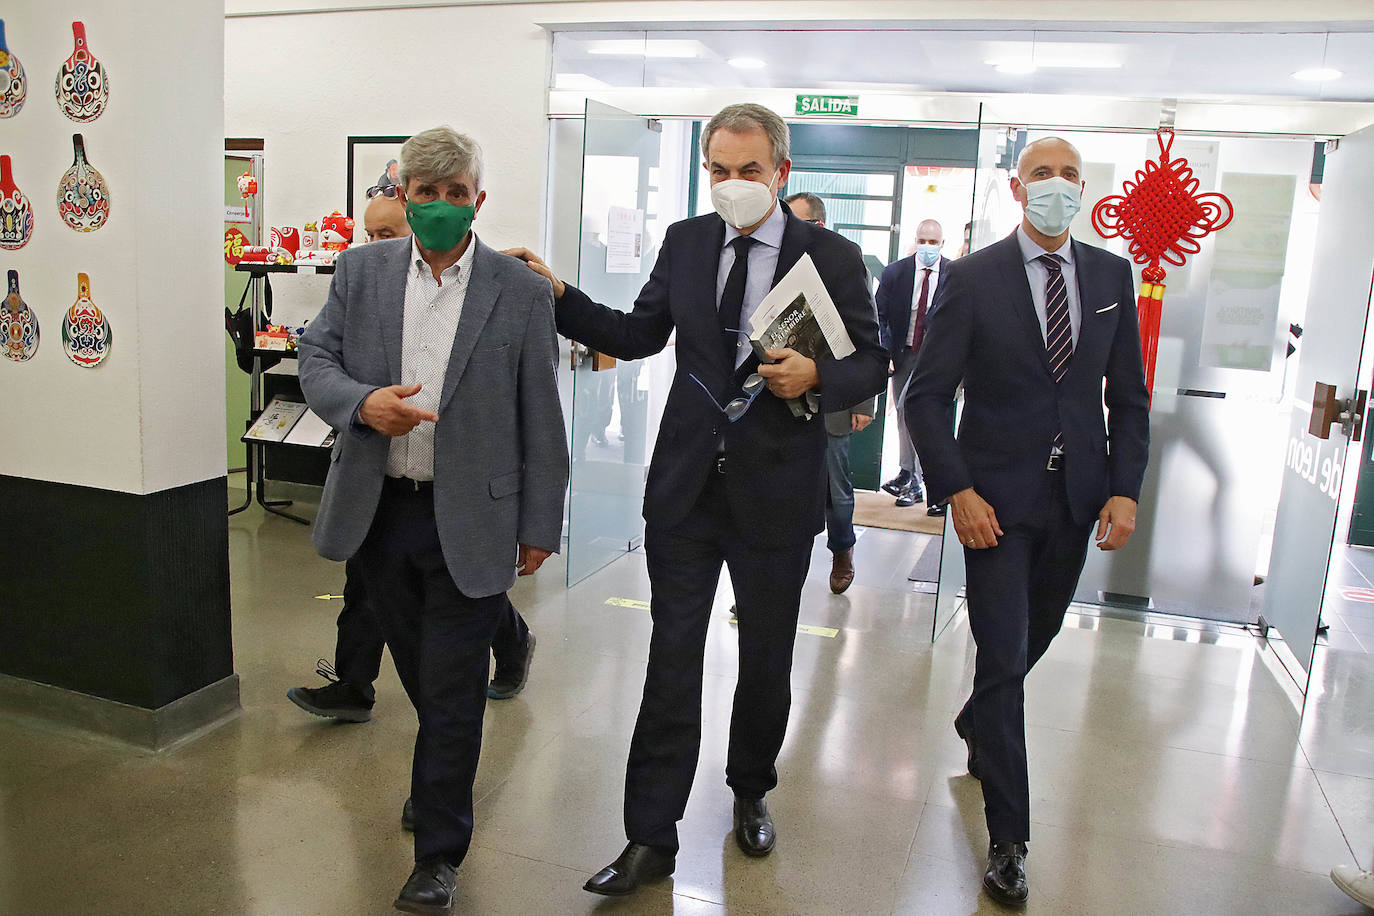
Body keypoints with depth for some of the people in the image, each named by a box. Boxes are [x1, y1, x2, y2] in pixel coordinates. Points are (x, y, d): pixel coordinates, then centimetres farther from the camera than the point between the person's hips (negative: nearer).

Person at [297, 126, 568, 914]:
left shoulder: (523, 293, -5)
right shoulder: (362, 270, 4)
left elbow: (541, 419, -3)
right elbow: (317, 360, 6)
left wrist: (539, 527, -2)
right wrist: (362, 402, -17)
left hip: (469, 520, -3)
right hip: (379, 512, 4)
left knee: (453, 692, 4)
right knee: (422, 675, 20)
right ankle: (441, 780, 47)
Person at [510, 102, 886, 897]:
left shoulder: (832, 255, -4)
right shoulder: (686, 241, 5)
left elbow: (872, 362, 0)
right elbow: (638, 336, 10)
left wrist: (818, 377, -20)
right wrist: (561, 297, -2)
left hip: (776, 490, -1)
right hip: (687, 483, 2)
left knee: (767, 661, 15)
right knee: (671, 661, 4)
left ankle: (751, 793, 41)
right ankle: (652, 838, 17)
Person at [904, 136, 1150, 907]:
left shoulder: (1112, 275, 6)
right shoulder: (973, 278, -6)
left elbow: (1128, 395, 8)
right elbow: (928, 395, -8)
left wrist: (1125, 489, -2)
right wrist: (957, 491, -16)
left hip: (1077, 498, 4)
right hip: (997, 498, -4)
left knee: (1035, 637, 19)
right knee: (1003, 658, -2)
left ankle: (977, 726, 50)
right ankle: (1009, 838, 11)